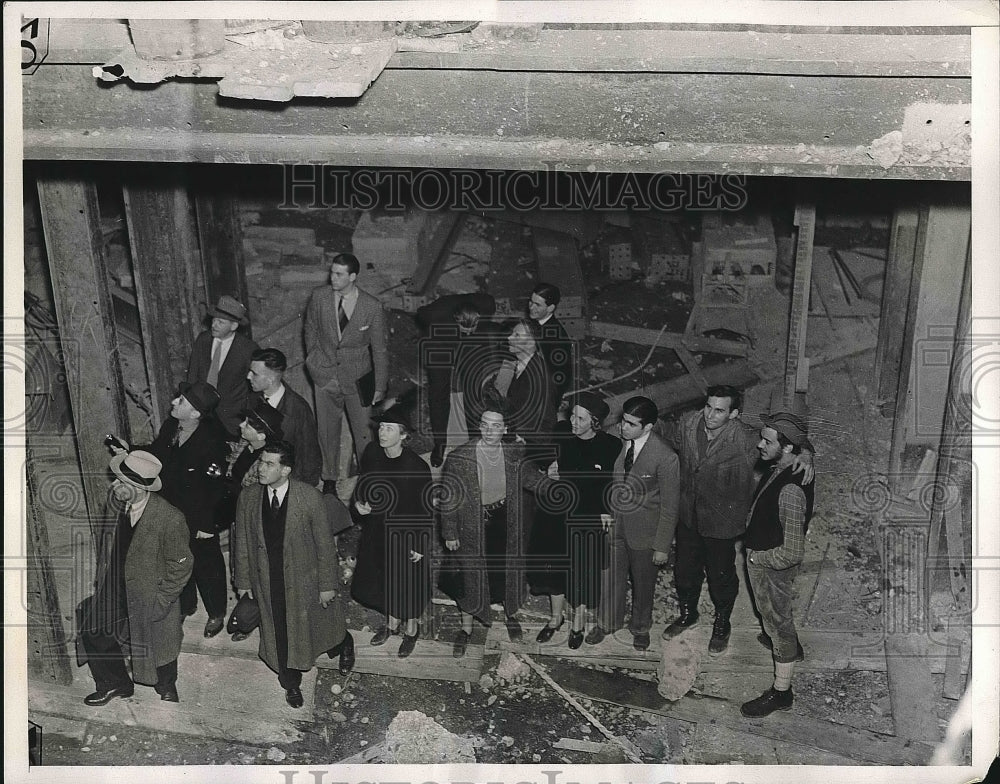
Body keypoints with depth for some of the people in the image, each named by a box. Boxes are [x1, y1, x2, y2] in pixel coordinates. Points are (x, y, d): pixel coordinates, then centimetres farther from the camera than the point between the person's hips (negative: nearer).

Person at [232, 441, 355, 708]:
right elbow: (241, 543, 2)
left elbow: (325, 543, -13)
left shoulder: (309, 497, -20)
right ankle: (291, 683, 43)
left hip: (304, 579, -2)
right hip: (267, 583, 3)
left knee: (319, 625, 19)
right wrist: (242, 581, 6)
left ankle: (344, 645, 53)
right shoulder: (247, 498, -9)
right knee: (279, 636, 17)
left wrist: (328, 585, -10)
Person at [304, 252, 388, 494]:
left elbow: (379, 349, -6)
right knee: (327, 431, 13)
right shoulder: (319, 297, -8)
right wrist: (314, 359, 7)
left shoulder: (372, 307, -14)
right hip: (326, 376, 2)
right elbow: (311, 329, 11)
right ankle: (329, 480, 32)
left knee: (363, 433, 7)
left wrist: (380, 387, -3)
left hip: (357, 378, -2)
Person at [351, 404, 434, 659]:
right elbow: (362, 482, 7)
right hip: (377, 530, 5)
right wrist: (359, 501, -14)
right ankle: (391, 621, 48)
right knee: (382, 578, 21)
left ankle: (411, 628, 40)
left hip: (406, 535, -5)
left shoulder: (417, 468, -26)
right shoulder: (372, 452, -12)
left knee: (408, 582, 14)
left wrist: (421, 547, -12)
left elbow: (426, 510, -16)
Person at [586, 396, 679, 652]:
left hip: (644, 533, -4)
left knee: (643, 583, 18)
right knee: (611, 577, 20)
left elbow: (669, 506, -15)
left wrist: (662, 546, -12)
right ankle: (607, 622, 44)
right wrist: (602, 509, -2)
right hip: (615, 524, 4)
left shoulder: (665, 458, -24)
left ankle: (641, 627, 44)